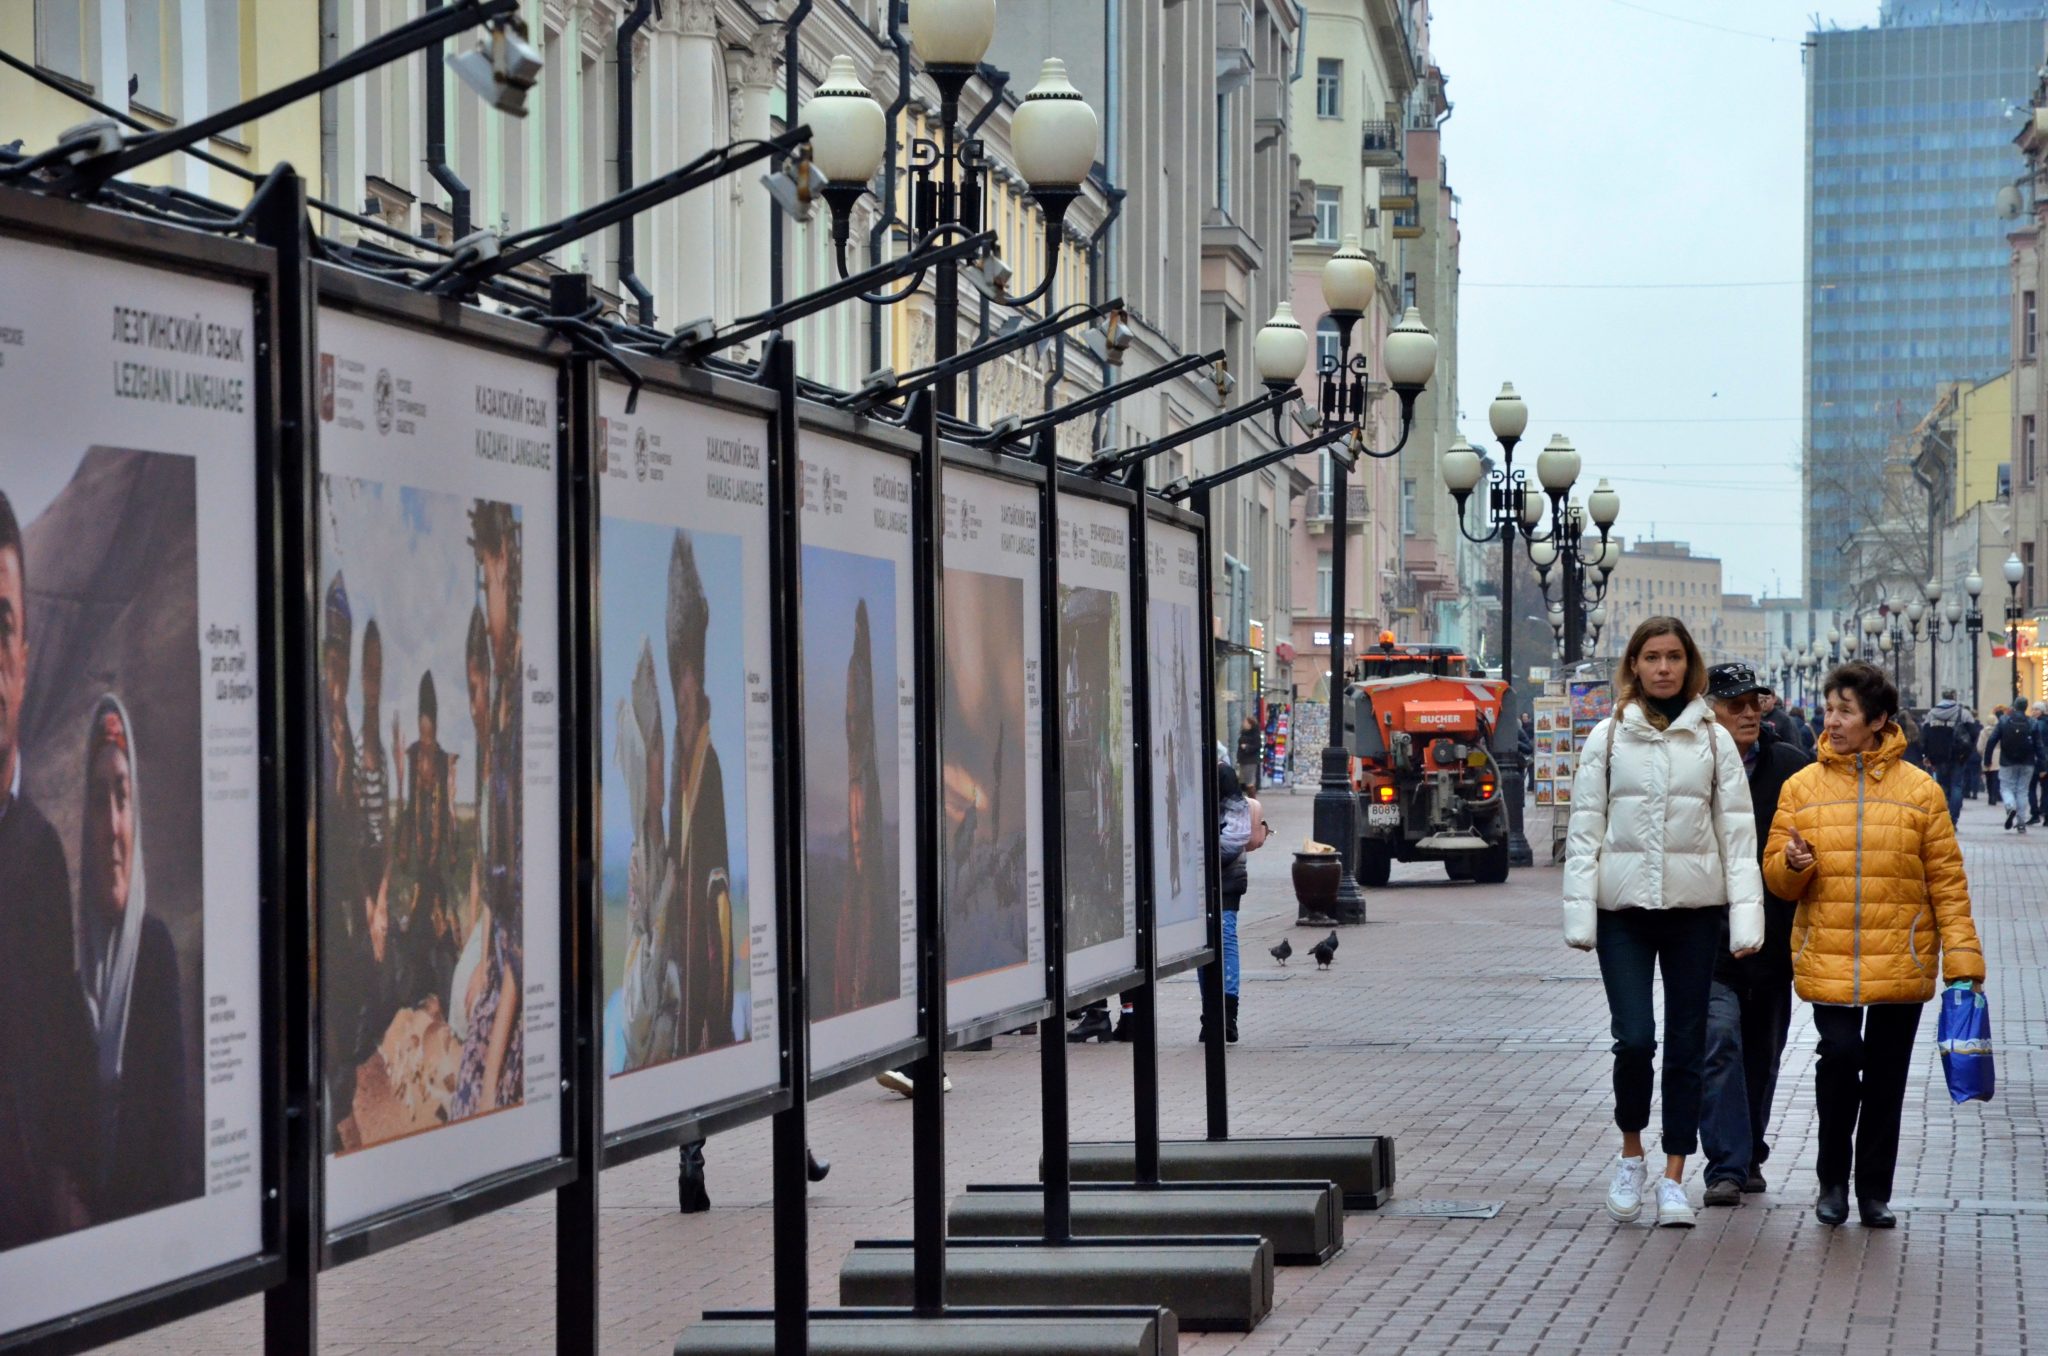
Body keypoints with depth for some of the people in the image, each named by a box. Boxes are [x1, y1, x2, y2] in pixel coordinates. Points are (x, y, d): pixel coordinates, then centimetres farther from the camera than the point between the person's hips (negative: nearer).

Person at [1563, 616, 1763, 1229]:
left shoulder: (1713, 740, 6)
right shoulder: (1608, 737, 5)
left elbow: (1737, 833, 3)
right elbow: (1586, 829, 4)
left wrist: (1745, 918, -5)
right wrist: (1579, 914, -3)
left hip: (1694, 907, 1)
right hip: (1623, 907, -1)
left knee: (1686, 1046, 3)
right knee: (1634, 1039, -11)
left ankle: (1673, 1179, 11)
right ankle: (1631, 1154, 13)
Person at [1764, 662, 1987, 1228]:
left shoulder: (1919, 790, 1)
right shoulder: (1803, 788, 4)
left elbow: (1947, 880, 2)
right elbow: (1777, 879, 7)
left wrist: (1962, 957, -4)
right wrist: (1793, 865, -16)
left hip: (1900, 962, 0)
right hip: (1828, 961, 0)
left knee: (1886, 1075, 6)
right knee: (1840, 1055, -15)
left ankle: (1874, 1191, 20)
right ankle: (1833, 1180, 4)